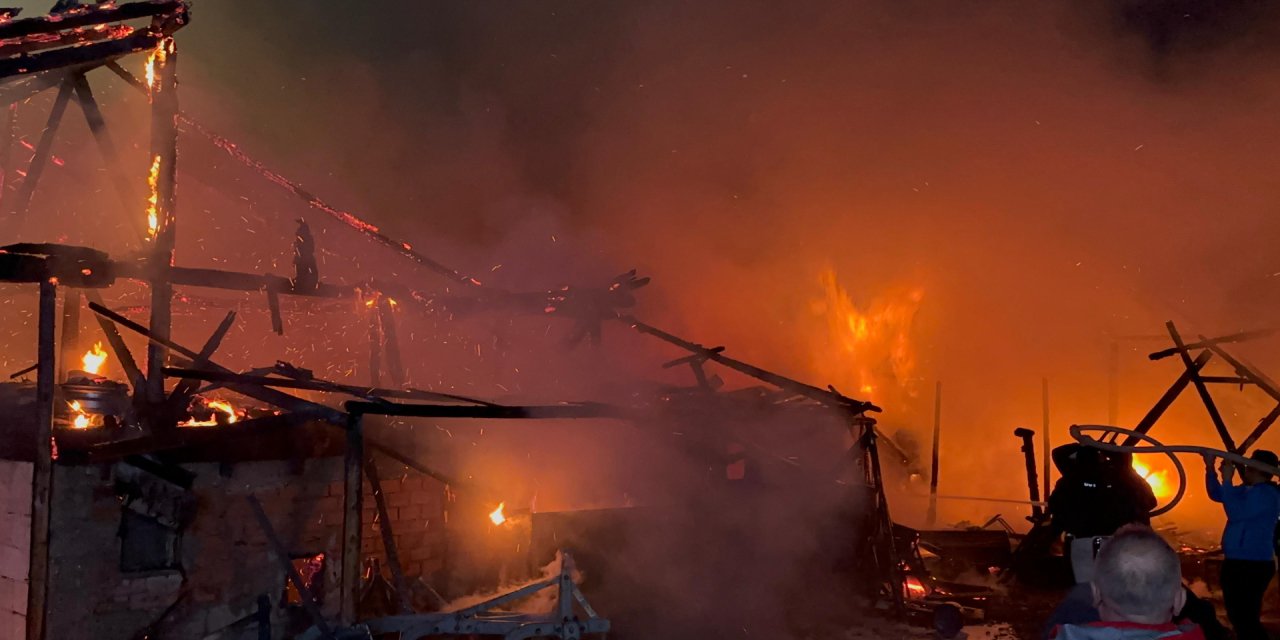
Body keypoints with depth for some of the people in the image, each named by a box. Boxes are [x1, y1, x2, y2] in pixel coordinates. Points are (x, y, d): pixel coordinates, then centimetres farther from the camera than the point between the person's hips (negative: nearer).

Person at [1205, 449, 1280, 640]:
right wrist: (1210, 468, 9)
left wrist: (1227, 480, -21)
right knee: (1238, 617, 21)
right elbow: (1216, 494, 22)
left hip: (1252, 566, -11)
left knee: (1246, 619, -9)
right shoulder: (1248, 491, 12)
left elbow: (1235, 513, -26)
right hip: (1237, 563, 11)